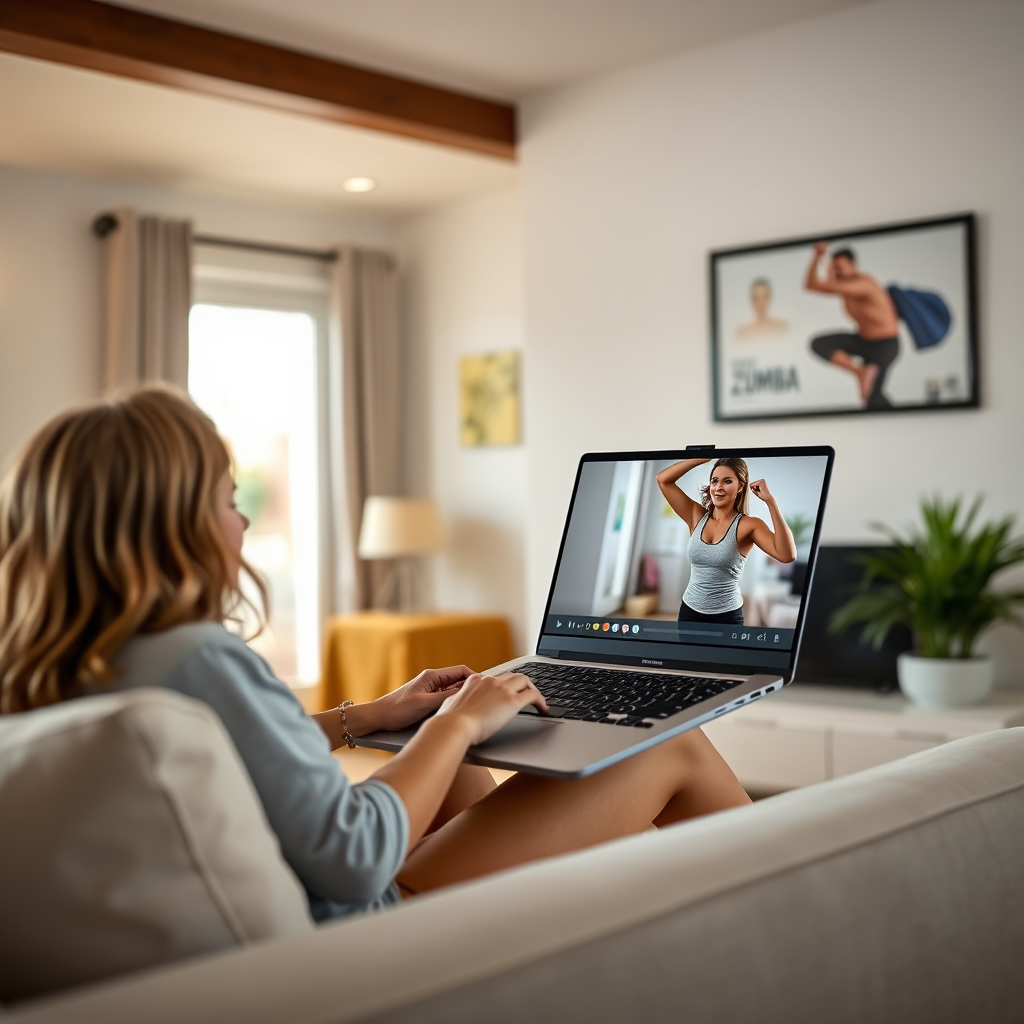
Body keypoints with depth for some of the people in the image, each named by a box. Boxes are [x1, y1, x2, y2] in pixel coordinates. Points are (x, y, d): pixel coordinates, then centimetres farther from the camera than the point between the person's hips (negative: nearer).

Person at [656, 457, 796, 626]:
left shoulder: (748, 525, -10)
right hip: (689, 611, 4)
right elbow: (663, 479, 0)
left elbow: (787, 555, -26)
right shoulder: (697, 516, 2)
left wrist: (770, 500, -27)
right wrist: (705, 458, -7)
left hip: (726, 616, -4)